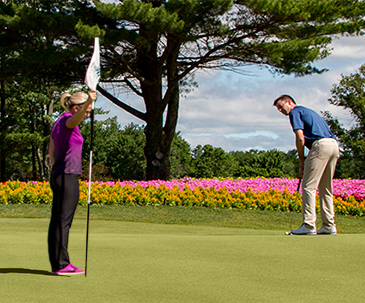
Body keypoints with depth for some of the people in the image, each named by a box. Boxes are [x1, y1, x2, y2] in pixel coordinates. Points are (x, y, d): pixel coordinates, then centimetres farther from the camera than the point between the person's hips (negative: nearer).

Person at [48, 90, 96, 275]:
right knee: (63, 220, -8)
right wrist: (88, 103, -55)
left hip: (57, 176, 10)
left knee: (56, 220, 9)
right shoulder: (67, 121, -10)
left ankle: (56, 263, 12)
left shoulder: (58, 123, 17)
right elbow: (76, 119, -37)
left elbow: (52, 152, 21)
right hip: (68, 176, -10)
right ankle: (61, 264, -6)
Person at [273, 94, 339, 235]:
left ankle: (309, 225, -10)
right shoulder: (308, 111, 30)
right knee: (325, 189, 13)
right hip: (334, 145, 9)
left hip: (320, 145, -9)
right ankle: (329, 226, 11)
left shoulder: (295, 112, 4)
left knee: (309, 187, -6)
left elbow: (300, 138, -10)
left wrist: (301, 161, 2)